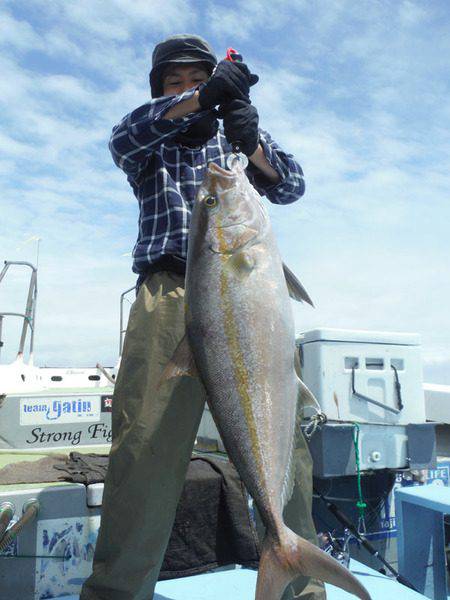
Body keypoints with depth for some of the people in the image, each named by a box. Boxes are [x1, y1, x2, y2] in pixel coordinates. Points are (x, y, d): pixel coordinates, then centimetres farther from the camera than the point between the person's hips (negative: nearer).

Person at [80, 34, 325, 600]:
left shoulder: (244, 136, 29)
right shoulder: (151, 143, 25)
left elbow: (290, 186, 11)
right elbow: (123, 137, -1)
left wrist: (252, 146, -10)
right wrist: (202, 100, -16)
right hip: (169, 288, -1)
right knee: (147, 438, -14)